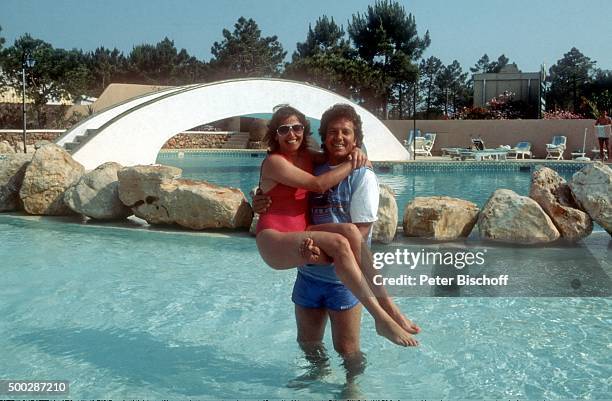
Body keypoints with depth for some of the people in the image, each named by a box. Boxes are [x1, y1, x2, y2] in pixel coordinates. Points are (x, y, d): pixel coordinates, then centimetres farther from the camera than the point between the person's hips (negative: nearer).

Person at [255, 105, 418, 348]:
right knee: (339, 244, -30)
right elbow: (319, 184, -16)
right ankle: (382, 318, -30)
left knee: (349, 231, -24)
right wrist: (352, 163, -8)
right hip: (274, 241, -6)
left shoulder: (308, 157, 13)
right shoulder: (274, 162, -8)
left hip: (301, 233, 7)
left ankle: (386, 305, -25)